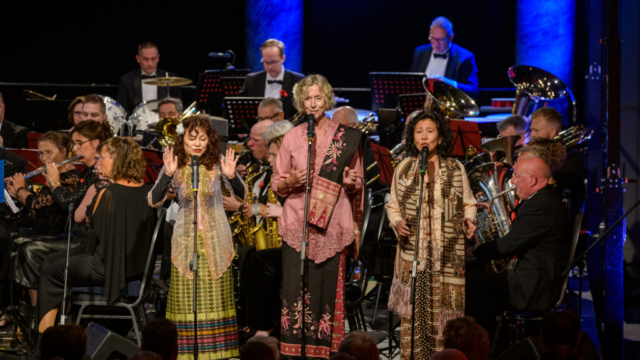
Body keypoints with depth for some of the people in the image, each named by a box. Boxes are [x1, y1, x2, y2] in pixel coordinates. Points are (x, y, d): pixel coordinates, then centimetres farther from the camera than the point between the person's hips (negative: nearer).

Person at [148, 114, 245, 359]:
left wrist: (231, 176, -28)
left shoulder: (217, 164, -3)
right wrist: (168, 175, -25)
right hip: (185, 240, 0)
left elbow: (242, 195, -8)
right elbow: (154, 201, -10)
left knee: (216, 297, 2)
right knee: (186, 298, -1)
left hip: (216, 240, 0)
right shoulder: (174, 167, -2)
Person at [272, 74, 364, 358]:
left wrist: (350, 183, -8)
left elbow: (358, 185, 14)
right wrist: (291, 181, -10)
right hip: (297, 224, 0)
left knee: (327, 287, -5)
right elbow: (277, 185, 11)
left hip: (331, 226, 0)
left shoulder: (346, 138, 6)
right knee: (296, 288, -8)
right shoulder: (292, 137, 7)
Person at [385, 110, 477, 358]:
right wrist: (397, 223, -5)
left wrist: (468, 221, -6)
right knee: (413, 310, -5)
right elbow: (393, 205, 14)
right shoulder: (403, 169, 8)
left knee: (445, 308, -4)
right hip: (413, 251, 0)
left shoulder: (455, 169, 6)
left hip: (448, 253, 0)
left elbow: (468, 204, 14)